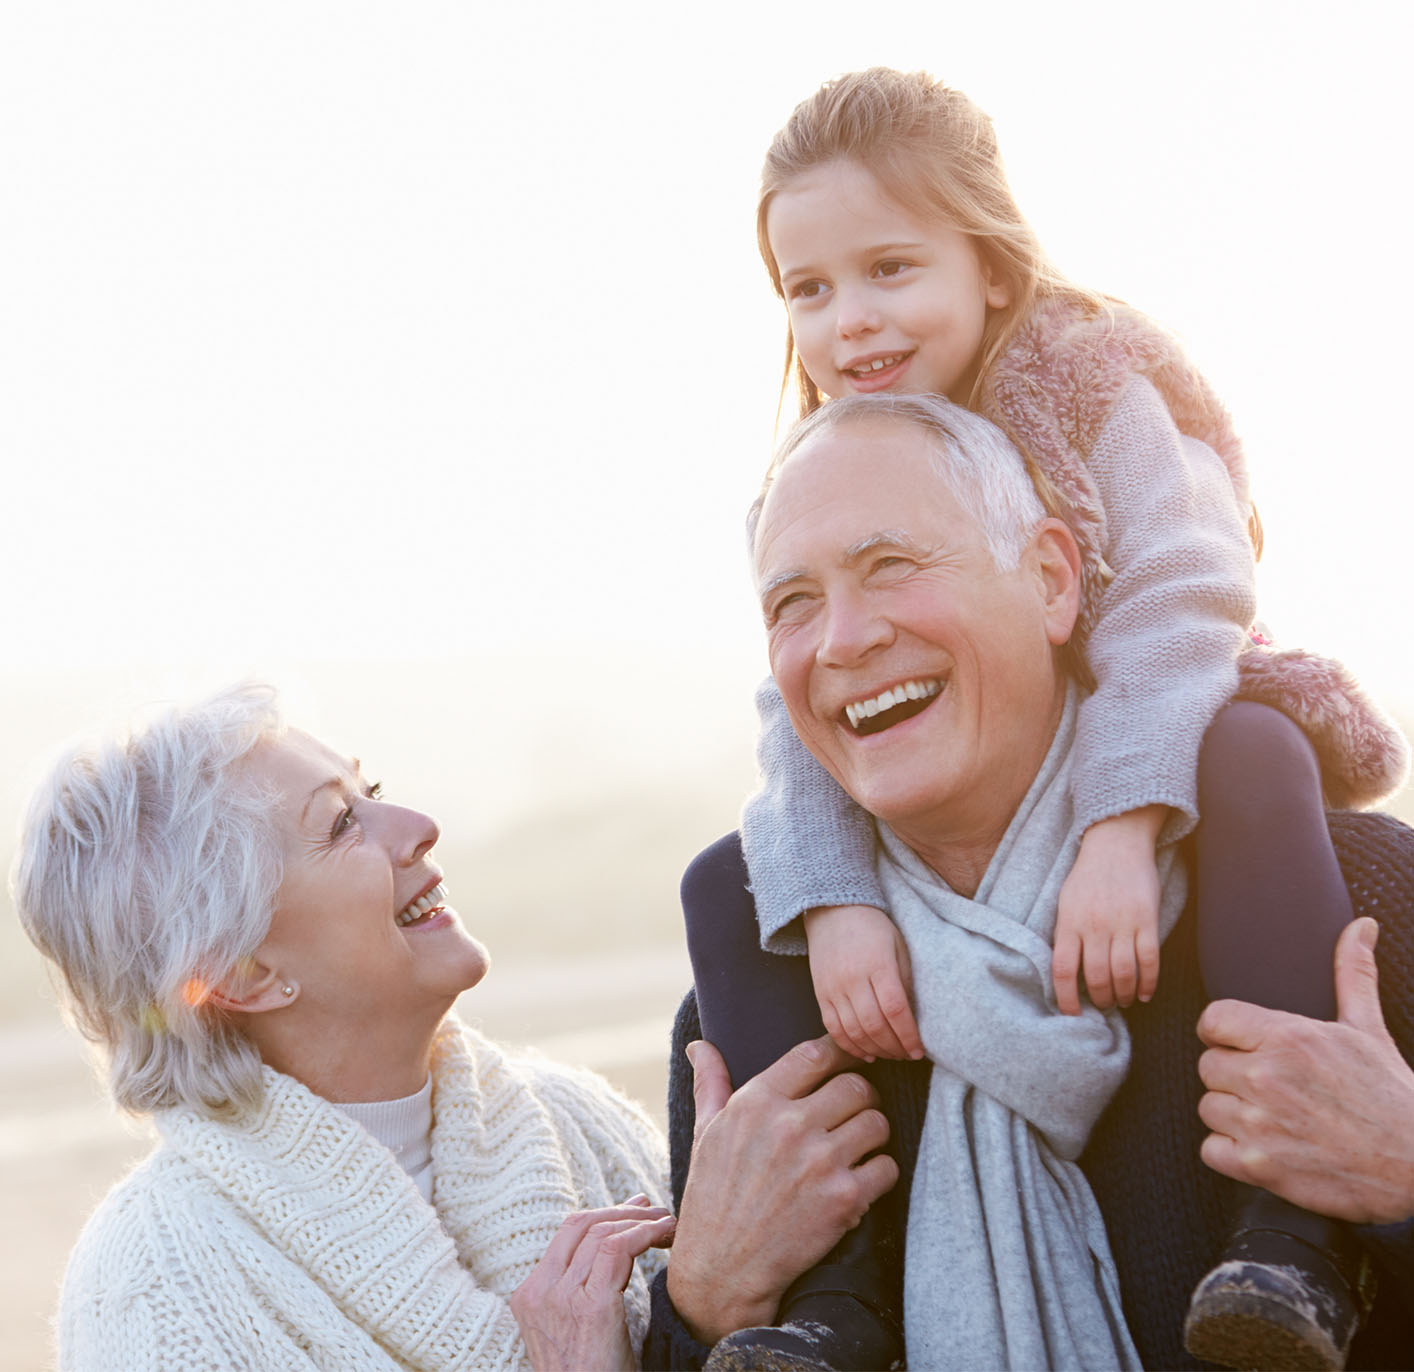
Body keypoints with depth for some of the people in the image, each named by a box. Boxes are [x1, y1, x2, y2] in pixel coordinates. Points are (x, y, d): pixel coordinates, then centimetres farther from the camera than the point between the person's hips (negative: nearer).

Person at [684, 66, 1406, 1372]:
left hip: (1149, 758, -4)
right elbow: (805, 723, -14)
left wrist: (1119, 832, -42)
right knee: (731, 880, -11)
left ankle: (1292, 1225, -40)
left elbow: (1173, 613, -27)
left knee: (1256, 756, -37)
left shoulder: (1095, 389, -14)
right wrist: (832, 903, -33)